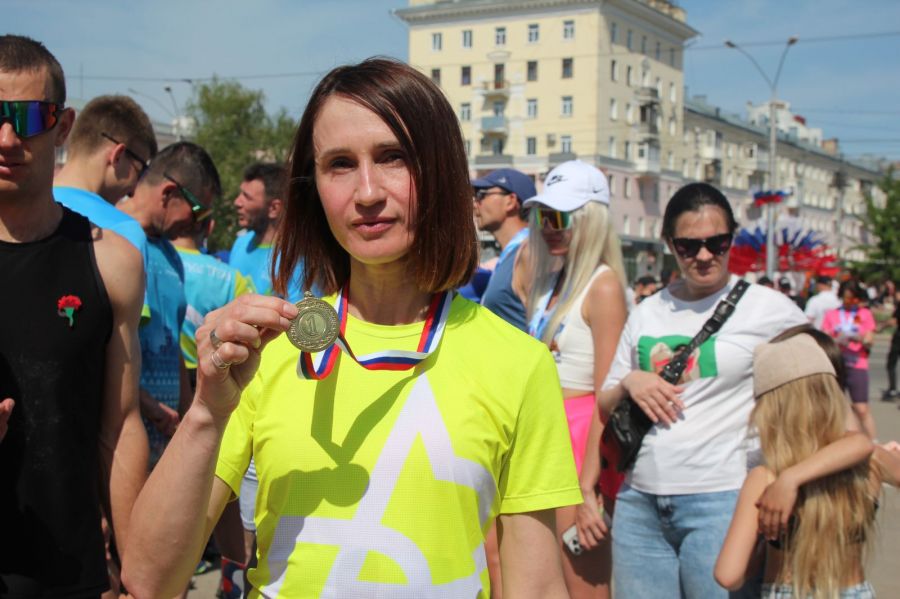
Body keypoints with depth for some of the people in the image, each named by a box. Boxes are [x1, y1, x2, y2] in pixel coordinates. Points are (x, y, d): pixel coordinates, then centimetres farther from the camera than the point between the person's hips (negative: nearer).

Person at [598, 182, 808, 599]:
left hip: (720, 501, -4)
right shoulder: (646, 313, 12)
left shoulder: (770, 310, -2)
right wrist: (628, 383, -5)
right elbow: (604, 407, 17)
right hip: (639, 502, 5)